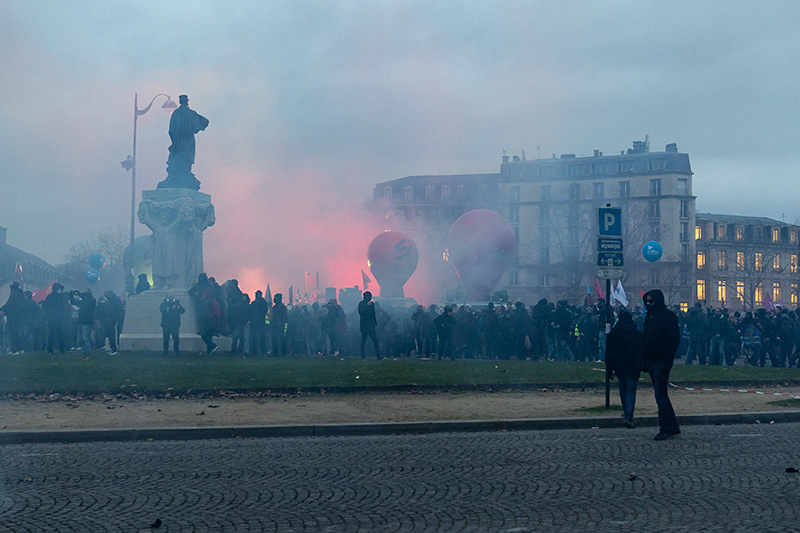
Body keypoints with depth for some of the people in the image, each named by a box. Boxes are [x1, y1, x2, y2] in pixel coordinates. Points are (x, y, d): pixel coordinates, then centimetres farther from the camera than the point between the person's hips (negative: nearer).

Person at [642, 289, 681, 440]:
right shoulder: (650, 317, 15)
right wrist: (645, 360, 14)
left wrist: (667, 361, -21)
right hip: (652, 361, 9)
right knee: (661, 395, 12)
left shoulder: (668, 317, -11)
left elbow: (674, 340, -16)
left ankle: (665, 429, -4)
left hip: (661, 361, -9)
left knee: (660, 395, -9)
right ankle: (673, 427, 20)